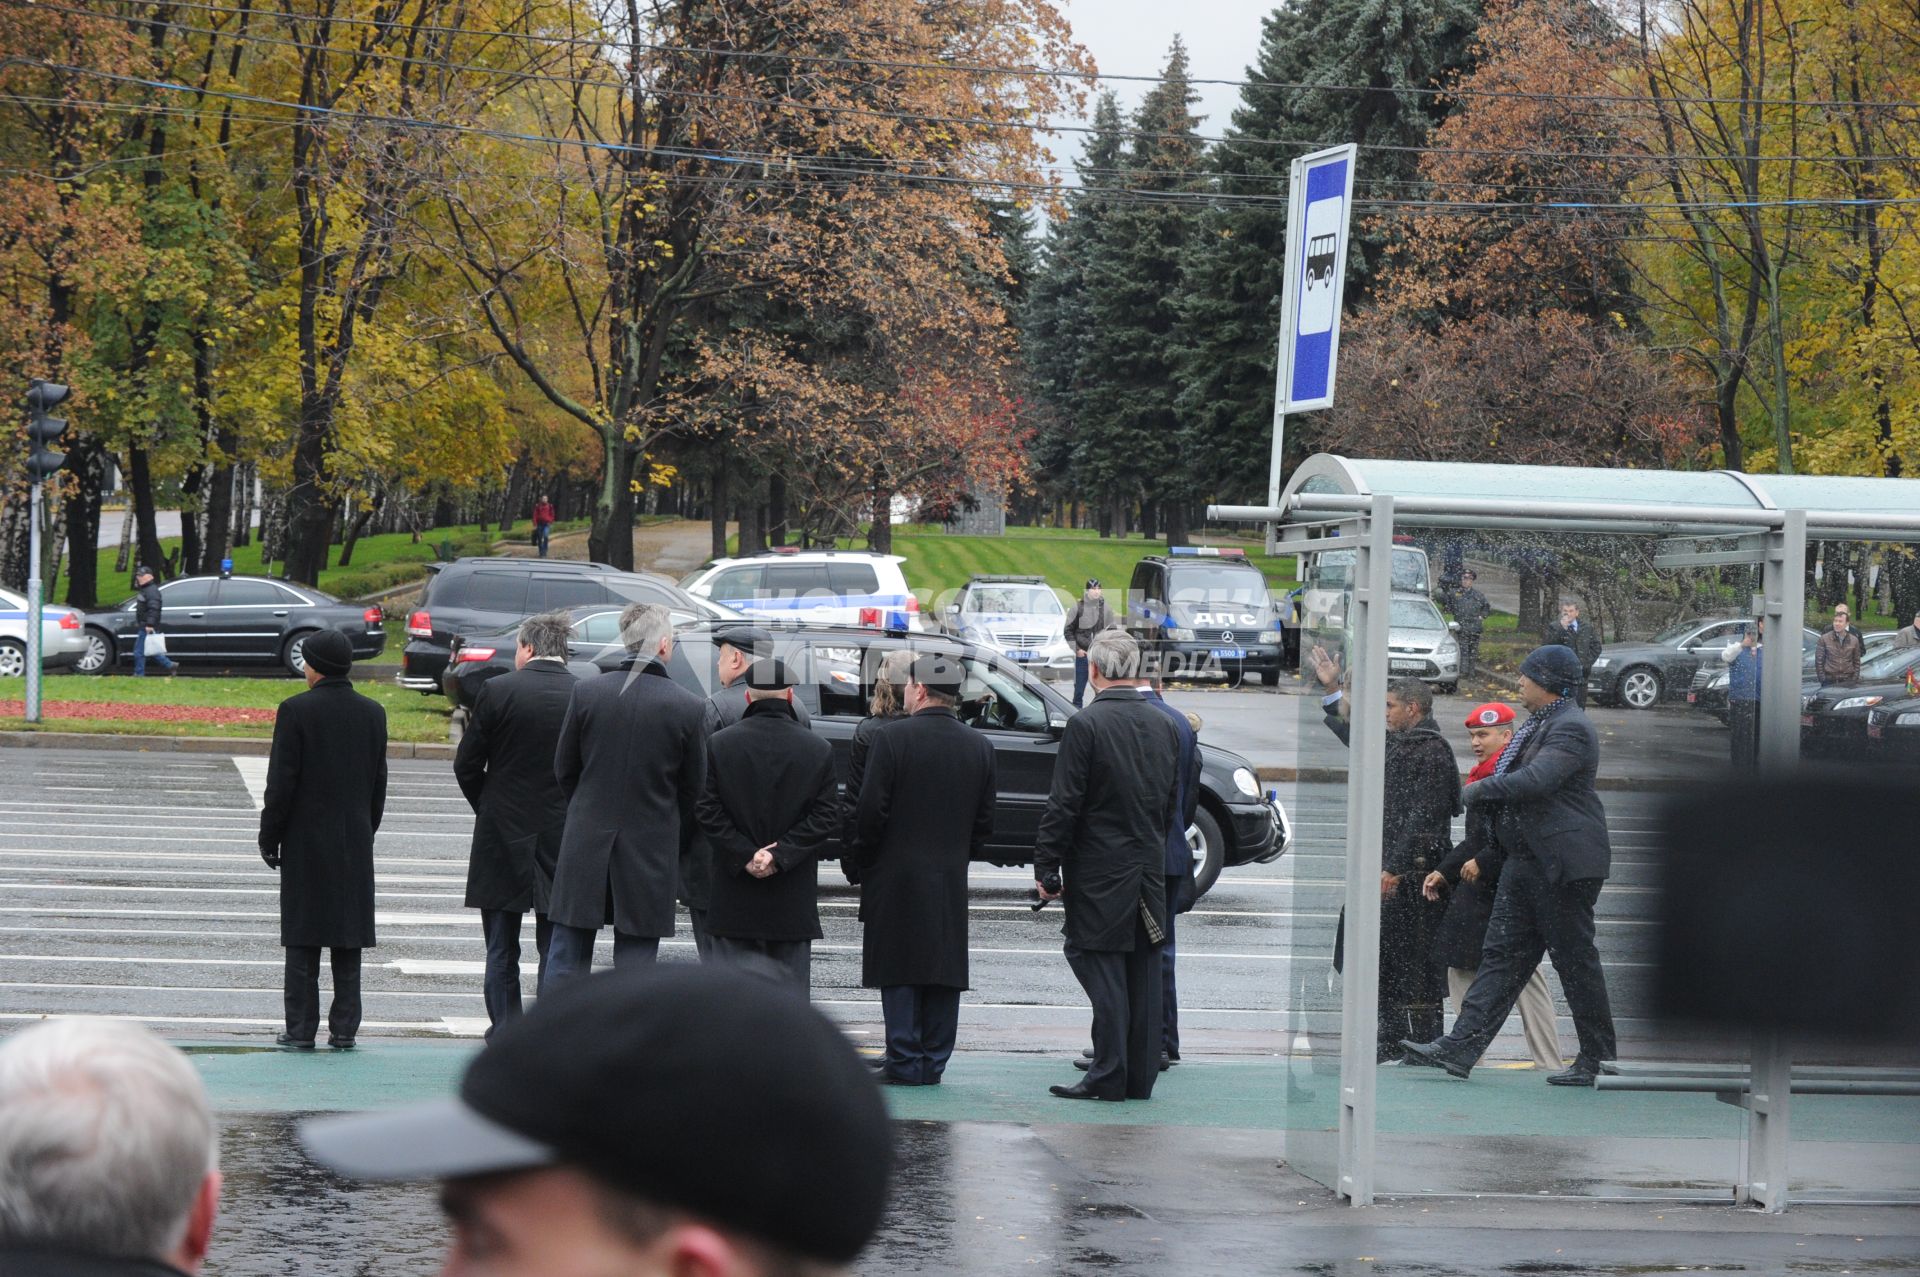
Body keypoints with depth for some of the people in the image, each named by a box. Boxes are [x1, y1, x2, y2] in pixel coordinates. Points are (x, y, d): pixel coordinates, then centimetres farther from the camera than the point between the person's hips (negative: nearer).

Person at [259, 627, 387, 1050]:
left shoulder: (296, 710, -10)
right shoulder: (372, 713, 4)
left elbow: (281, 782, -9)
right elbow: (378, 782, 9)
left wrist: (269, 836, -1)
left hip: (306, 841, -4)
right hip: (355, 841, 4)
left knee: (303, 940, 0)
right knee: (348, 940, 6)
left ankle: (301, 1029, 0)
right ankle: (344, 1028, 6)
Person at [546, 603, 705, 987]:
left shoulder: (586, 692, -6)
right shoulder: (689, 707, -9)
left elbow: (563, 768, 3)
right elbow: (694, 791, -2)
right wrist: (678, 847, 12)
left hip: (586, 843, 1)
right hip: (650, 852, -1)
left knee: (566, 959, 9)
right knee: (635, 964, 5)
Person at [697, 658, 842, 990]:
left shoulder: (719, 745, -1)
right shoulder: (819, 750, -1)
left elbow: (707, 811, -6)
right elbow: (827, 817, -6)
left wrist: (746, 856, -6)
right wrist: (780, 855, -8)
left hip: (734, 900, 0)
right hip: (793, 902, 0)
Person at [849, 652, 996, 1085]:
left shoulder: (890, 737, -10)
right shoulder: (980, 747, 6)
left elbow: (870, 810, -11)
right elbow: (985, 821, 9)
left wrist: (861, 857, 3)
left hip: (896, 875, -4)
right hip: (951, 881, 4)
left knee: (898, 972, 0)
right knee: (944, 972, 8)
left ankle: (905, 1061, -2)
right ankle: (933, 1061, 10)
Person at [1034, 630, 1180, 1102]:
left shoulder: (1086, 725, -12)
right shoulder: (1163, 726, 8)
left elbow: (1063, 806, -13)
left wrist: (1046, 868, -8)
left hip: (1099, 874, -6)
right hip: (1150, 869, 6)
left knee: (1101, 969, -3)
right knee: (1144, 973, 8)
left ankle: (1108, 1075, -5)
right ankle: (1140, 1076, 11)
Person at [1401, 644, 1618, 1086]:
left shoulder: (1571, 728, -15)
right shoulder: (1540, 723, 18)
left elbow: (1536, 779, -27)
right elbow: (1518, 780, 25)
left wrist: (1479, 790, -15)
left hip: (1563, 863, -10)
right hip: (1527, 860, 10)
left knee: (1575, 959, -2)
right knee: (1503, 954, 4)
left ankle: (1599, 1059, 7)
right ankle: (1460, 1049, 1)